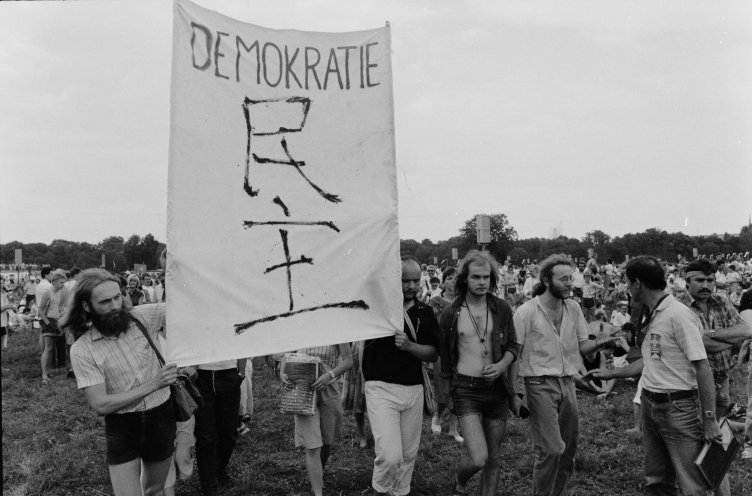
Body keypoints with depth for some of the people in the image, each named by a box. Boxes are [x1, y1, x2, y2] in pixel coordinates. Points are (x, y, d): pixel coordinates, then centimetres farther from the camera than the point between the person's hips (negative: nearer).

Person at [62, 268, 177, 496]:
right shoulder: (82, 349, -12)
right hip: (121, 427, -2)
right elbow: (100, 404, -16)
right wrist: (153, 384, -22)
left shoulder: (142, 317, -8)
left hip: (162, 417, 2)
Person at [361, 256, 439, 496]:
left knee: (408, 454, 13)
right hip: (381, 388, -4)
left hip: (414, 390, 4)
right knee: (390, 455, -10)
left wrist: (410, 346, -15)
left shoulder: (426, 313, 7)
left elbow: (433, 354, 6)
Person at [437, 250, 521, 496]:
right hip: (466, 390, -3)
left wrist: (502, 365, -12)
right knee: (478, 458, -13)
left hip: (497, 388, 3)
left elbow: (512, 346, 9)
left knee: (493, 457, 12)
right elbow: (445, 357, 5)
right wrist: (446, 393, 10)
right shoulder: (450, 315, -5)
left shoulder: (501, 309, 0)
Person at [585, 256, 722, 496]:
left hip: (677, 407, -9)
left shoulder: (679, 315, -18)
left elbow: (703, 369, -18)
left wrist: (709, 419, -17)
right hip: (650, 404, 9)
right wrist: (611, 373, 24)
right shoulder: (653, 316, 9)